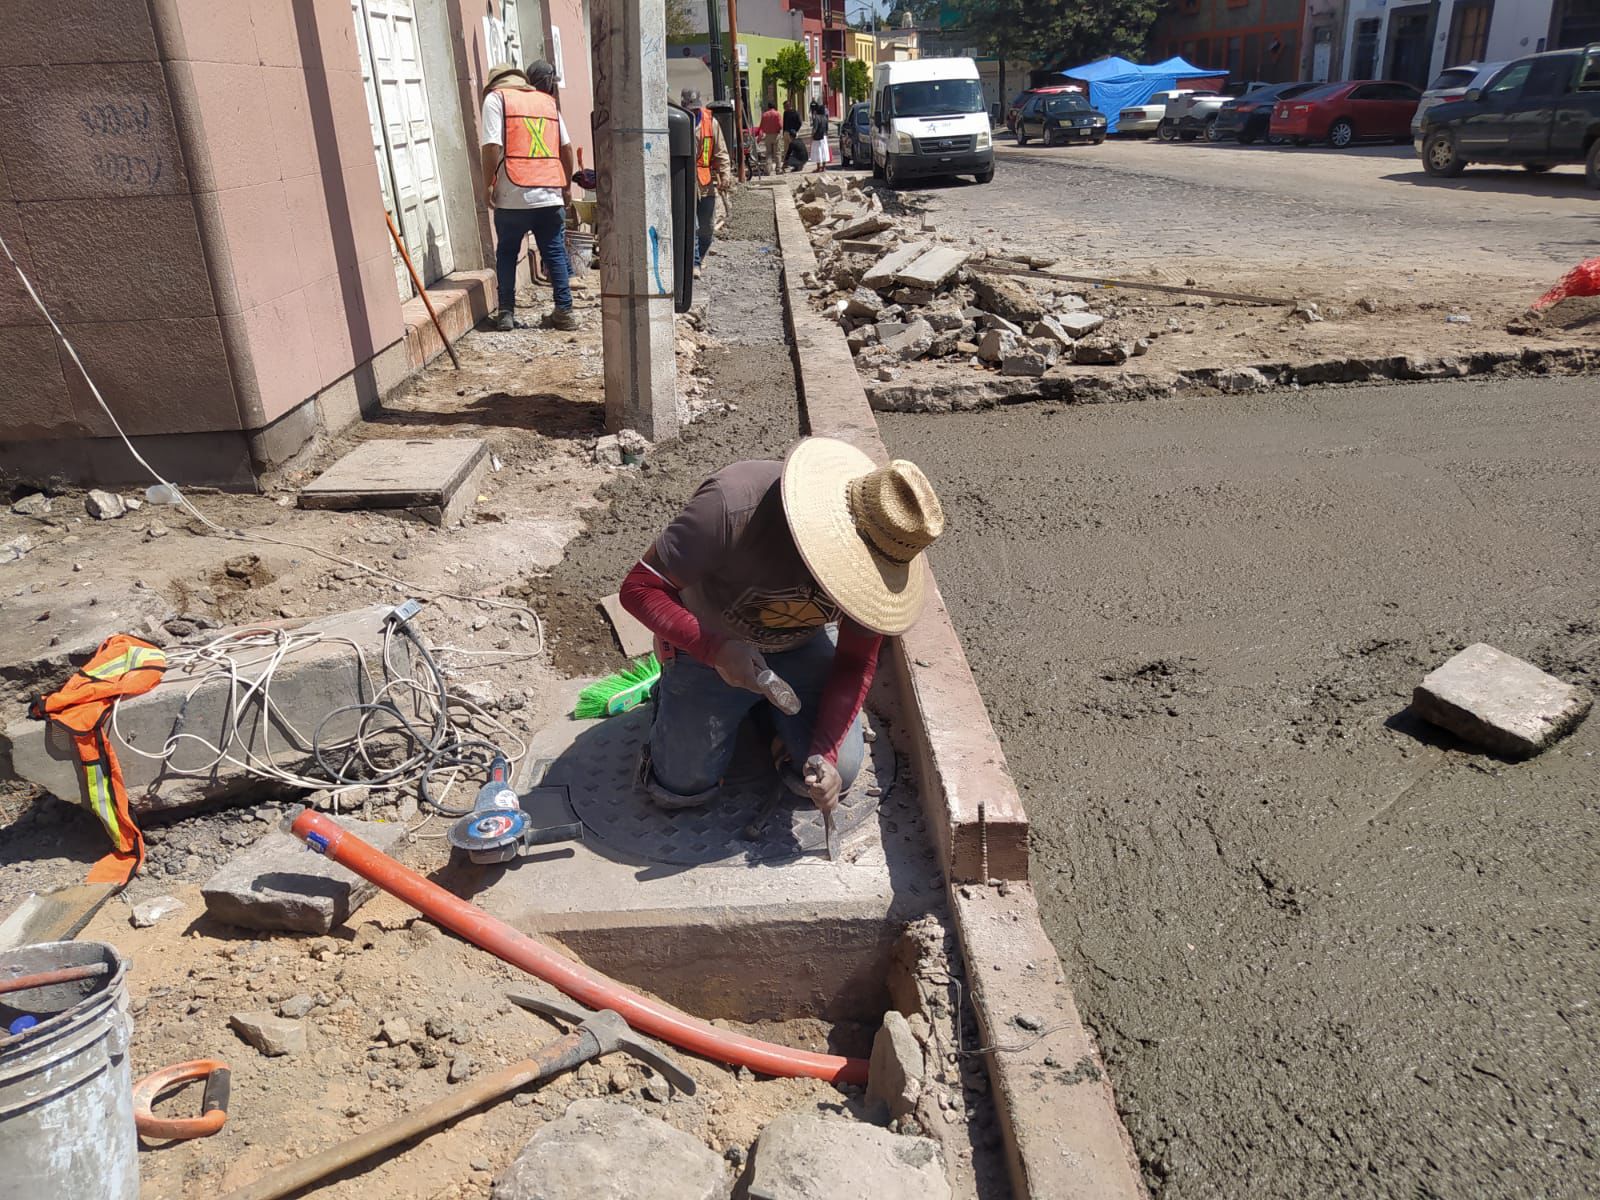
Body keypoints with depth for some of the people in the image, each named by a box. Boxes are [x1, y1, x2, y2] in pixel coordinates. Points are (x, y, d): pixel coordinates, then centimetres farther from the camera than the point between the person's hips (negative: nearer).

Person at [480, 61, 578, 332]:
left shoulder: (495, 98, 4)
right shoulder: (547, 101, 17)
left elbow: (492, 146, -8)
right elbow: (566, 147, 11)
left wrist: (488, 185, -1)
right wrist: (567, 185, 19)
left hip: (514, 196, -3)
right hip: (551, 194, 3)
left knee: (507, 253, 9)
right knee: (555, 253, 8)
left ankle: (506, 313, 7)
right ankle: (564, 311, 6)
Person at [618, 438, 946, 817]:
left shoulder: (880, 552, -24)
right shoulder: (732, 504, -38)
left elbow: (856, 662, -13)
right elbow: (638, 588, -30)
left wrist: (824, 753, -25)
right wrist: (716, 650, -44)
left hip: (804, 647, 3)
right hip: (709, 645, -3)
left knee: (838, 773, -6)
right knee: (682, 786, -4)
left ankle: (771, 713, 23)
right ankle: (671, 689, 25)